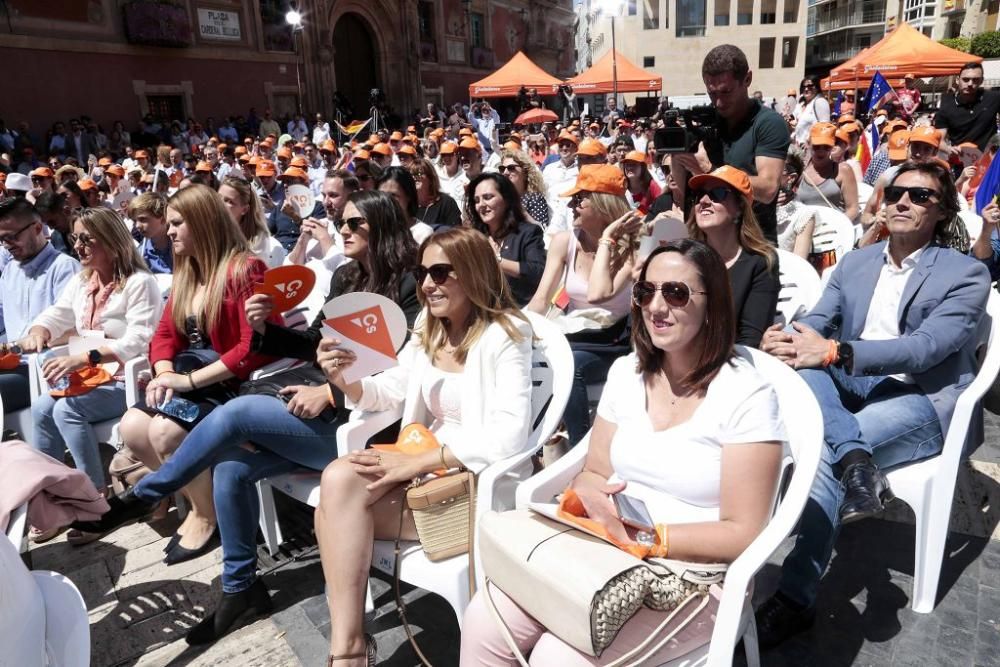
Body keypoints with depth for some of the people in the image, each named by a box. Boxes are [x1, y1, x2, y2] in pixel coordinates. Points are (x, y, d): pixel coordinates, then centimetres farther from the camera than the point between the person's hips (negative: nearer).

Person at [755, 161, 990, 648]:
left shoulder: (966, 274, -1)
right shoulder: (854, 263, 14)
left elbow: (926, 347, -17)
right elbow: (816, 322, 5)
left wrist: (835, 351, -30)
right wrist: (785, 340, -21)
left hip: (921, 401, -5)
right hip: (854, 388, 5)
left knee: (821, 450, -31)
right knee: (802, 369, -28)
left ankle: (795, 598, -24)